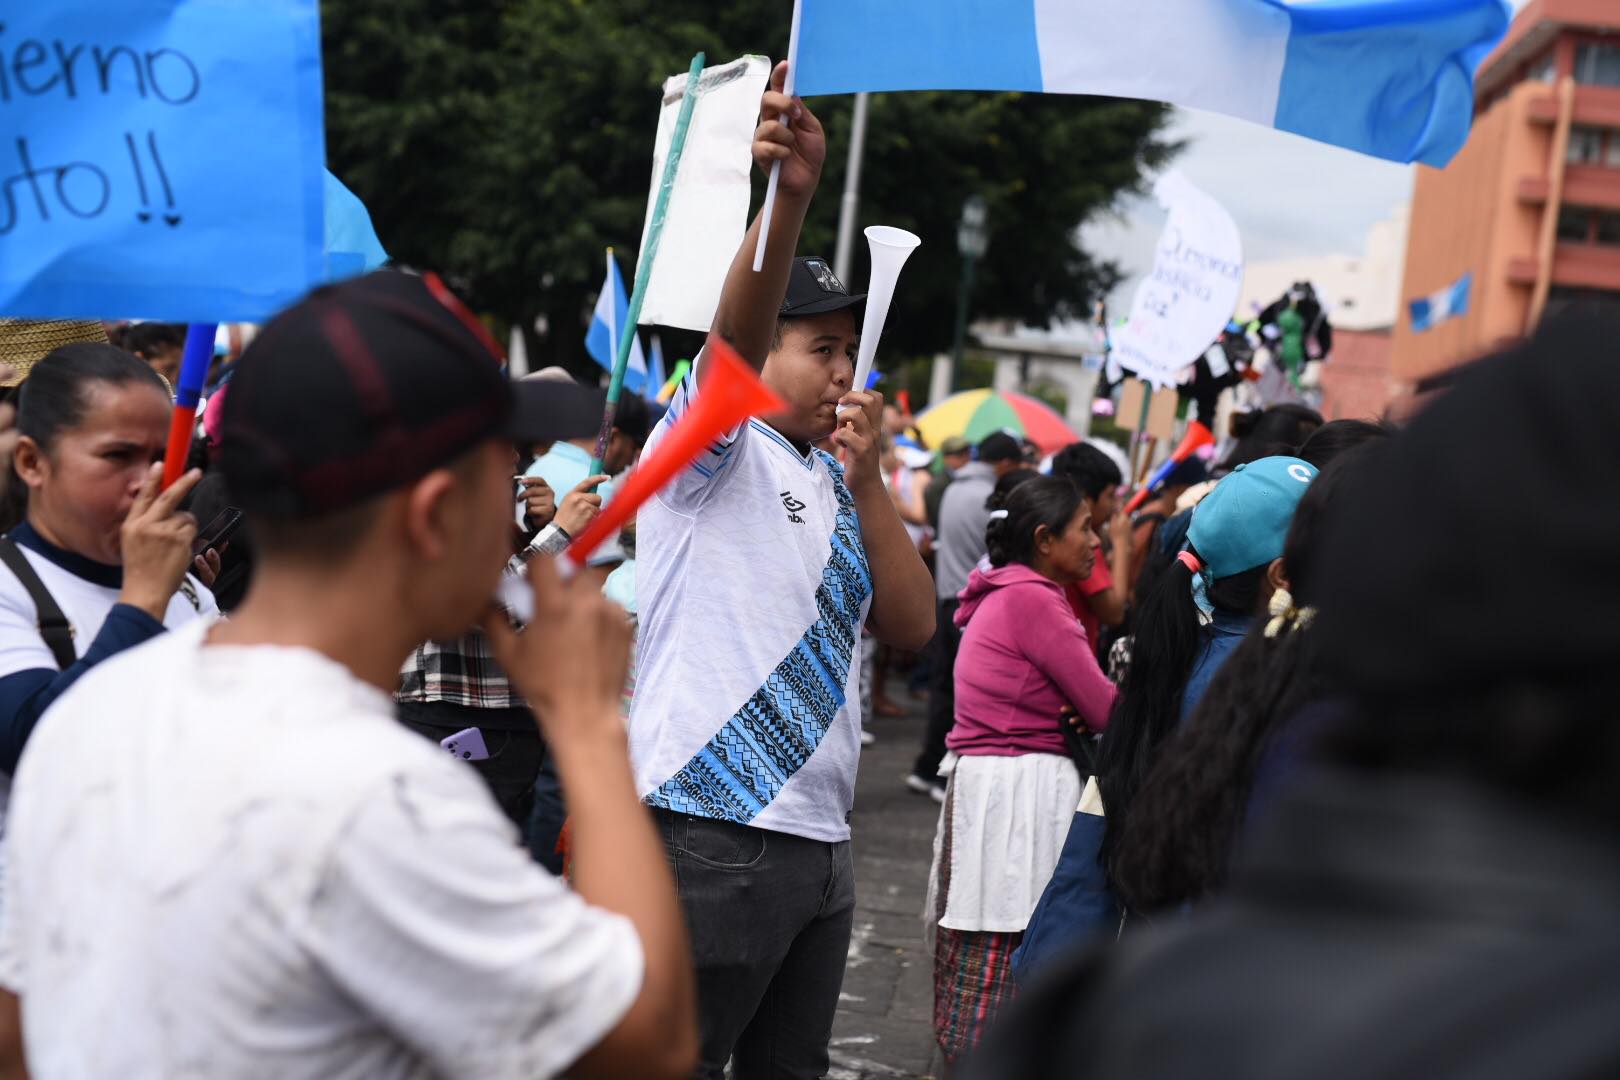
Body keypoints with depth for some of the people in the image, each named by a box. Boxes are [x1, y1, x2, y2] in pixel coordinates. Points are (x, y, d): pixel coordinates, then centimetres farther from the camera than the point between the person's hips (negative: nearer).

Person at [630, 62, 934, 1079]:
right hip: (714, 833, -8)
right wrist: (790, 196, -38)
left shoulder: (835, 485, 16)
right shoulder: (715, 456, -3)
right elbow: (735, 335, -23)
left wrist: (867, 477, -2)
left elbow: (913, 626, 8)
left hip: (819, 837, 8)